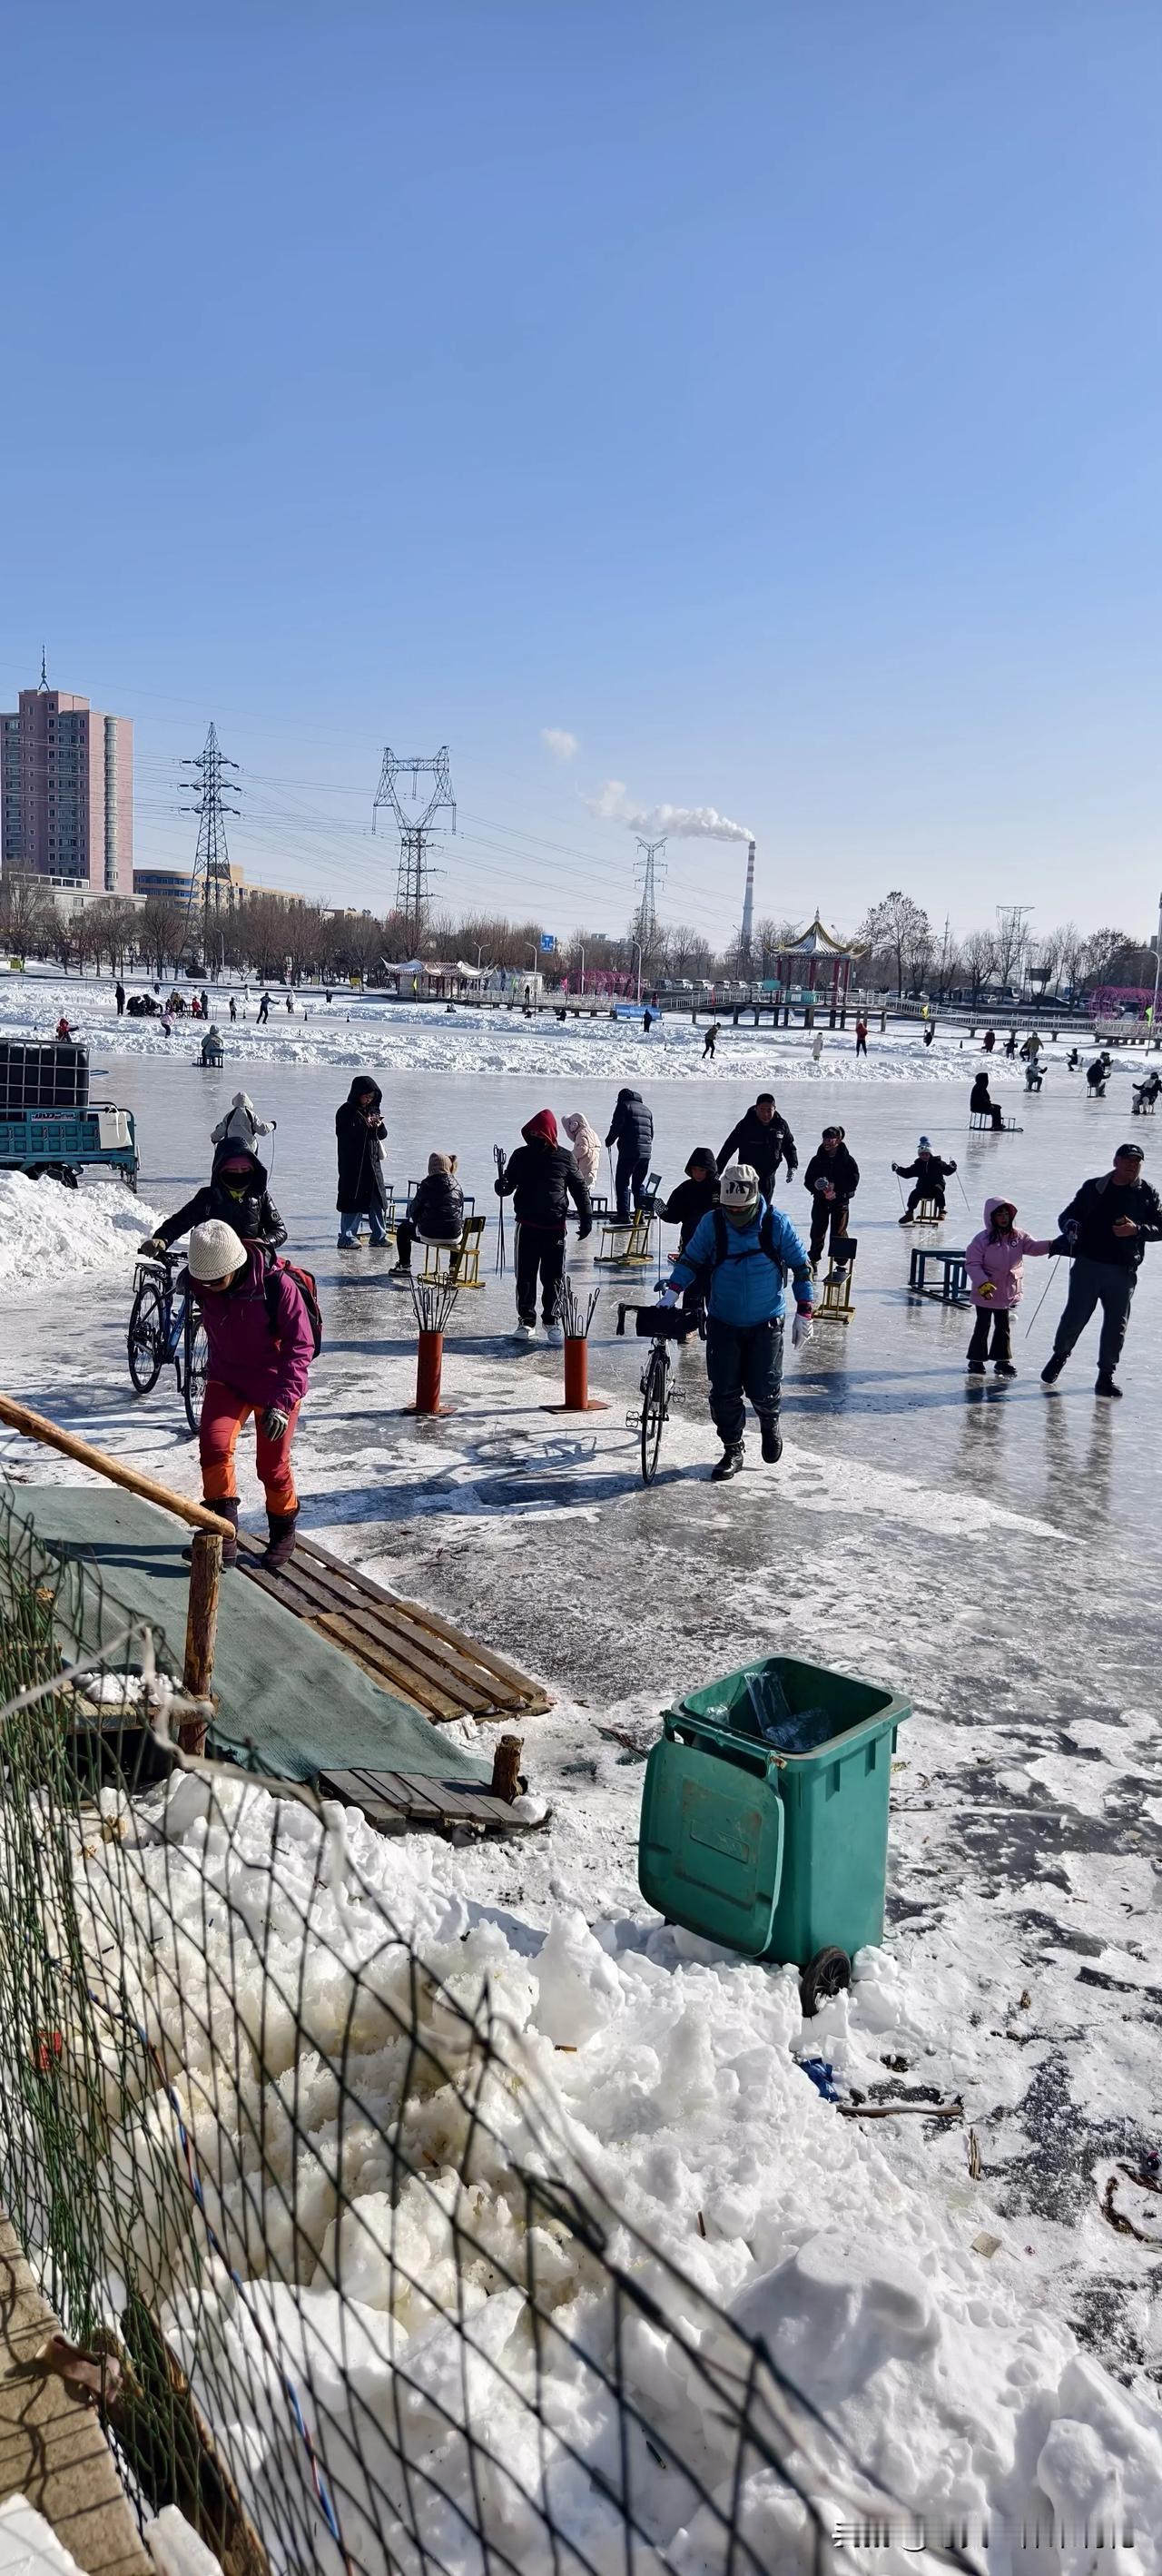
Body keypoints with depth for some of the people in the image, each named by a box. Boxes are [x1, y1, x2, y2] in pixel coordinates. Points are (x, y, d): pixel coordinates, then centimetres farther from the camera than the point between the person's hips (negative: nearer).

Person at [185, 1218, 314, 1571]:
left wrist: (282, 1402, -35)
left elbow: (300, 1346, -27)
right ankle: (224, 1532, -10)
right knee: (213, 1442, -21)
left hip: (275, 1385, -3)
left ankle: (283, 1531, 34)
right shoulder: (200, 1284, -15)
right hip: (226, 1380, 3)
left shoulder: (277, 1285, -29)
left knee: (272, 1466, 6)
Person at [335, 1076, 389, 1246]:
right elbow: (343, 1134, -15)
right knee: (353, 1200, -5)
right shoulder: (346, 1112, -6)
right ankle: (347, 1237, 0)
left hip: (372, 1162, 6)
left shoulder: (373, 1110, 12)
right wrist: (364, 1126, -20)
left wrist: (379, 1126, -9)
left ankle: (379, 1235, 17)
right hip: (352, 1164, -6)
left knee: (376, 1199, 8)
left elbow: (382, 1135, 14)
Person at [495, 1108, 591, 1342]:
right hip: (527, 1226, 1)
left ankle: (552, 1321, 19)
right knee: (525, 1276, 4)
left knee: (553, 1277, 5)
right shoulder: (521, 1156, 3)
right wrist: (501, 1186, -16)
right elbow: (509, 1184, 8)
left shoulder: (564, 1157, -1)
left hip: (555, 1227, -1)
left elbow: (579, 1188, 6)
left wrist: (586, 1217, 2)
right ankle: (526, 1321, 14)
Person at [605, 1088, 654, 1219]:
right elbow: (652, 1133, 21)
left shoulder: (624, 1105, 2)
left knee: (622, 1183, -2)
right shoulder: (646, 1109, 22)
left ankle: (624, 1215, -9)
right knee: (638, 1184, 15)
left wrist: (609, 1141, 6)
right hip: (646, 1153, 7)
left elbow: (617, 1126, -8)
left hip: (629, 1152, -6)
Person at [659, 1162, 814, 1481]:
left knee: (763, 1389, -2)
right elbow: (690, 1259, 4)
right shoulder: (712, 1223, -8)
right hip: (723, 1323, 1)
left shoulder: (776, 1223, -10)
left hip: (765, 1323, -1)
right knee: (724, 1392, 0)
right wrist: (672, 1290, -12)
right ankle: (732, 1451, 17)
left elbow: (801, 1265, -1)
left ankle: (770, 1423, 33)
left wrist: (804, 1310, -4)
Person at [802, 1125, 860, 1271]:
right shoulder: (817, 1160, 2)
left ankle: (841, 1263, 10)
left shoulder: (847, 1160, -4)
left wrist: (835, 1187, -20)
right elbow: (808, 1181, 1)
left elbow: (853, 1182, -9)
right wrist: (820, 1190, -17)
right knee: (817, 1231, 5)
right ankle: (813, 1261, 18)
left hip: (840, 1201, -2)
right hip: (820, 1201, 2)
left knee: (839, 1233, 0)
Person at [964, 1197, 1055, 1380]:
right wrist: (983, 1284, -25)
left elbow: (1035, 1247, -8)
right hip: (986, 1293, -5)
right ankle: (976, 1360, 17)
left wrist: (1054, 1244, -26)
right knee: (983, 1326, 5)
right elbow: (972, 1263, -16)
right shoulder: (983, 1239, -16)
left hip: (1008, 1292, 5)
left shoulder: (1018, 1237, -1)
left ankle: (1002, 1360, 27)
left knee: (1004, 1327, 15)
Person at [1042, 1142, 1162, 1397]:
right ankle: (1059, 1356, 28)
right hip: (1088, 1264, -1)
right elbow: (1067, 1215, 10)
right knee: (1075, 1316, 3)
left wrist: (1136, 1230, -16)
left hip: (1124, 1271, 1)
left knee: (1116, 1323, 4)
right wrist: (1070, 1226, -13)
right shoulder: (1093, 1188, 4)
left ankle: (1106, 1375, 15)